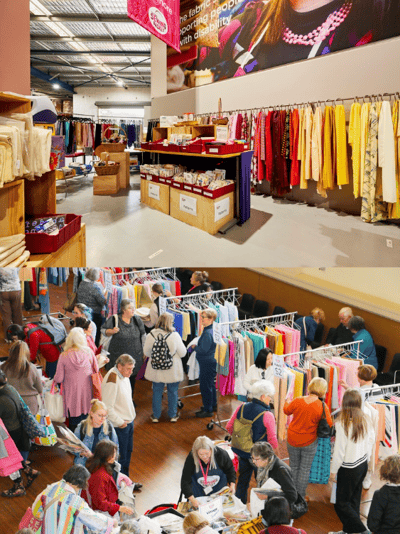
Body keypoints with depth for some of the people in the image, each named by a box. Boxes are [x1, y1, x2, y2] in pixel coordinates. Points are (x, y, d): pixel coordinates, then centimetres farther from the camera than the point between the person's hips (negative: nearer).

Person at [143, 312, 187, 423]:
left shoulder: (151, 335, -13)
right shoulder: (174, 335, -19)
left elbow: (146, 353, 0)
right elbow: (183, 353, -9)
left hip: (156, 370, 2)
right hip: (173, 371, -2)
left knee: (157, 392, 17)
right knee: (173, 392, 17)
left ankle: (156, 416, 27)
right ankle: (173, 415, 29)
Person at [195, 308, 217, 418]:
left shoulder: (208, 333, -25)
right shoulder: (209, 330, 7)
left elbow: (203, 350, -24)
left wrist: (194, 347, -7)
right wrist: (196, 346, 5)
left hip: (207, 363, -10)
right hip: (211, 361, 10)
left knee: (205, 386, 0)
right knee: (211, 384, 22)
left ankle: (208, 410, 9)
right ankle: (213, 405, 35)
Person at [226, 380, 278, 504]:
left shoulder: (241, 408, -9)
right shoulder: (267, 416, -24)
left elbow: (229, 427, -1)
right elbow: (272, 439, -18)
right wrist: (274, 449, 4)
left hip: (241, 451, 5)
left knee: (243, 480, 23)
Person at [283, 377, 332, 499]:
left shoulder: (297, 401, -14)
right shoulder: (322, 407, -21)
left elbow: (287, 411, 6)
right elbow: (329, 426, -12)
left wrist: (286, 403, 28)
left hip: (293, 440, 2)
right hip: (309, 442, -2)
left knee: (294, 466, 20)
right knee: (305, 469, 14)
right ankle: (301, 497, 21)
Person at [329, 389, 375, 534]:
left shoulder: (342, 423, -22)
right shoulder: (366, 420, -5)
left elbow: (339, 450, -18)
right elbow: (371, 441, 7)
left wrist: (333, 470, -6)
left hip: (349, 468, -7)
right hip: (362, 465, 7)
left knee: (341, 504, 6)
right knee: (354, 500, 19)